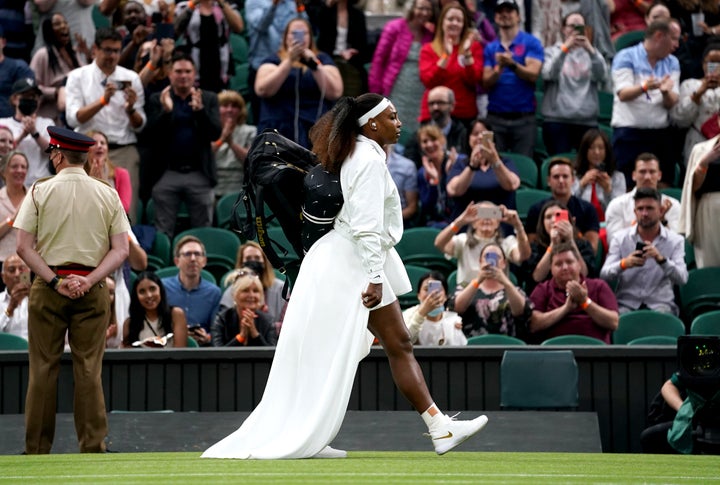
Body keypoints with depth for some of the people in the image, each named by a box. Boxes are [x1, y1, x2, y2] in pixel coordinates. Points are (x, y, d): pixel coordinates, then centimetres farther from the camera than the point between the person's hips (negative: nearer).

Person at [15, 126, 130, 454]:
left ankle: (37, 451, 4)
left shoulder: (41, 191, -1)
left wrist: (55, 282, -8)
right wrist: (89, 281, -7)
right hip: (92, 291, 1)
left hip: (48, 289, -1)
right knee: (89, 371, 2)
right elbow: (121, 250, -1)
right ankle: (93, 449, -1)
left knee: (43, 369, 2)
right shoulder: (108, 195, 5)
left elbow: (24, 247, -6)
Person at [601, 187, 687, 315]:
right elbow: (604, 275, -1)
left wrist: (661, 259, -26)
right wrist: (624, 264, -23)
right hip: (626, 303, 0)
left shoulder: (675, 241, 6)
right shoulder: (620, 238, 8)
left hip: (660, 304, 0)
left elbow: (682, 279, -8)